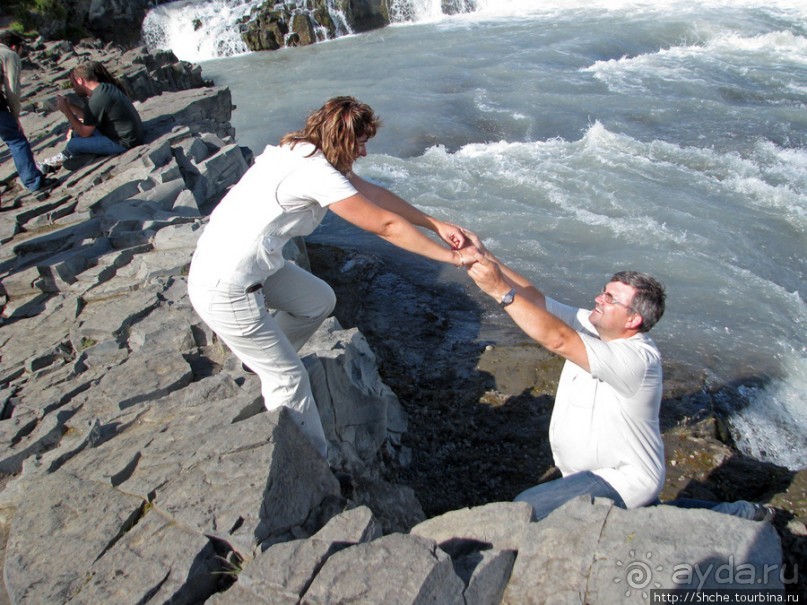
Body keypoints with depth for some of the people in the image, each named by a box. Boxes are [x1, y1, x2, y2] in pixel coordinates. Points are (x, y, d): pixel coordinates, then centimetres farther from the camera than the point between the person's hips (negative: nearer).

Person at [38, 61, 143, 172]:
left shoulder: (96, 100, -22)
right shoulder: (105, 87, 7)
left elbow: (85, 132, -13)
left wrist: (66, 110, -6)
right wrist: (70, 105, 9)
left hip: (124, 142, -10)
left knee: (73, 145, -7)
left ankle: (65, 157, 23)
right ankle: (66, 156, 26)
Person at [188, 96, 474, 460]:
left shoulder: (304, 153, 5)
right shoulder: (316, 173, -24)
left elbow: (373, 193, 7)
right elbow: (385, 224, -22)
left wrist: (436, 225, 5)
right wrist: (450, 256, -12)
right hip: (225, 290, -10)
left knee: (320, 302, 21)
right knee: (291, 379, 1)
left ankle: (261, 361, 32)